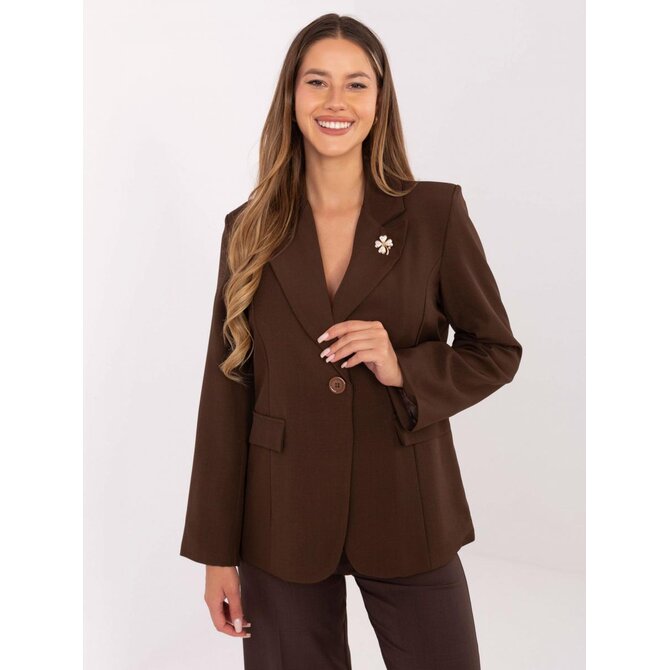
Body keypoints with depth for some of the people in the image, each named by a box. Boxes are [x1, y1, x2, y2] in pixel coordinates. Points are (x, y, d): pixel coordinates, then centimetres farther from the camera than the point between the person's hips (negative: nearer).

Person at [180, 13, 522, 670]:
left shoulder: (436, 213, -4)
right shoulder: (250, 230, 1)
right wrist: (217, 552, 1)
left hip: (407, 515, -1)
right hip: (282, 524, 1)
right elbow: (225, 393, 1)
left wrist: (403, 368, -17)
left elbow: (497, 350, 4)